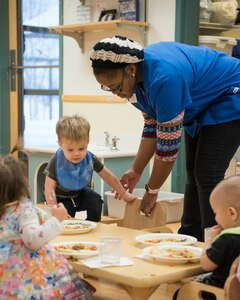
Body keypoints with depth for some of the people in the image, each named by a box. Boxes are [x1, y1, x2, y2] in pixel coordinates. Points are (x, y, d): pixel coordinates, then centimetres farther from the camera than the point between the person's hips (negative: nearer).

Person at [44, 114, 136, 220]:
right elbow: (49, 190, -27)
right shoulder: (56, 163, -30)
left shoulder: (90, 159, -21)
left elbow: (109, 177, -6)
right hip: (61, 198, -3)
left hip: (80, 193, 3)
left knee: (95, 201, -20)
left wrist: (123, 194, 4)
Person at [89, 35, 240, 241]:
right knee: (193, 174, 10)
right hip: (201, 107, 9)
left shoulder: (163, 79, -39)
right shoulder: (136, 77, -11)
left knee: (208, 177, -17)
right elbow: (152, 127, 0)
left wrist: (152, 191, -19)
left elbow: (168, 146, -31)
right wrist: (136, 171, -4)